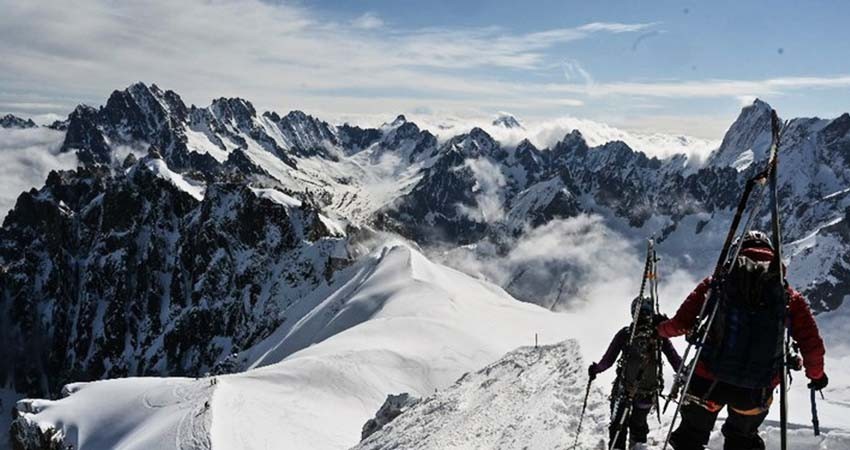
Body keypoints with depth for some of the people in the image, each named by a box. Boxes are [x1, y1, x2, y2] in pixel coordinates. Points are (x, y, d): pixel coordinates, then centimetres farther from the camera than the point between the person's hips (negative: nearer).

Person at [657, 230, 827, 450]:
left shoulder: (717, 282, -2)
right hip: (757, 390, 2)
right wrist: (816, 374, 24)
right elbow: (812, 343, 5)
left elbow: (682, 323, -4)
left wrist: (662, 328, 18)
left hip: (708, 382, -2)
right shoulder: (789, 295, 2)